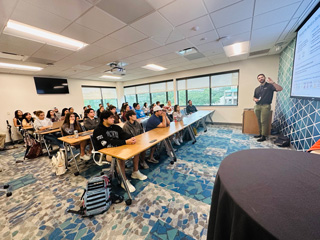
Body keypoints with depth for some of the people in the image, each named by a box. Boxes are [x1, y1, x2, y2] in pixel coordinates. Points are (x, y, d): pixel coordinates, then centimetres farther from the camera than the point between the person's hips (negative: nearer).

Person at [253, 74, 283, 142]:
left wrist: (273, 83, -23)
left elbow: (280, 89, -12)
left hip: (265, 106, -5)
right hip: (257, 106, 5)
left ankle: (263, 136, 0)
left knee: (264, 121, -6)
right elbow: (254, 97, 23)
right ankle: (260, 134, 20)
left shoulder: (269, 85, 2)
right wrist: (255, 99, 0)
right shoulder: (257, 89, 18)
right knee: (259, 121, 9)